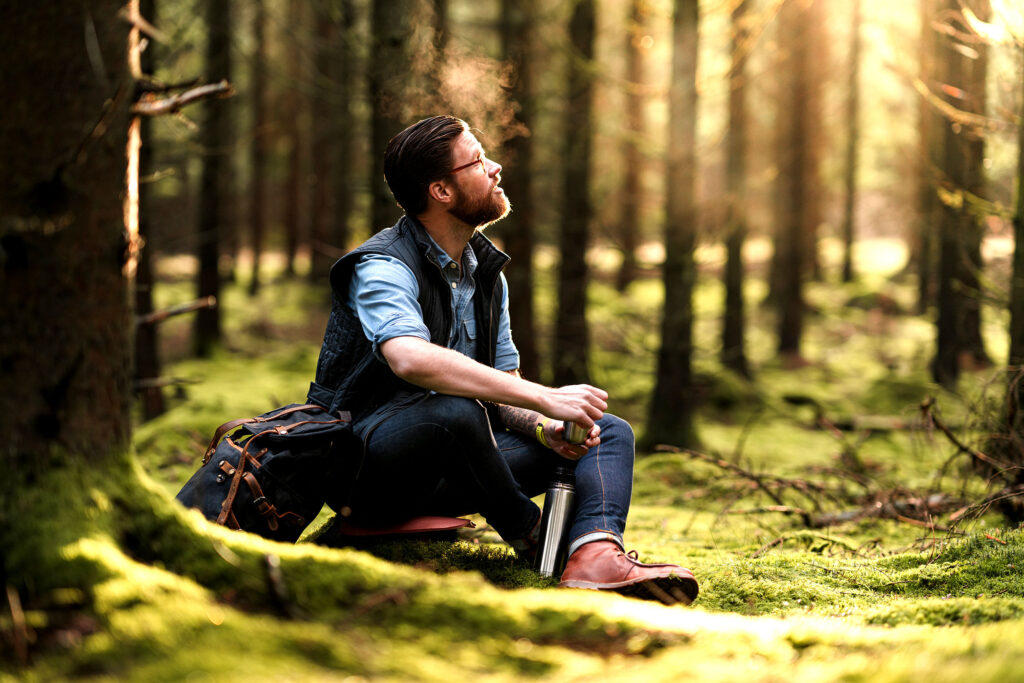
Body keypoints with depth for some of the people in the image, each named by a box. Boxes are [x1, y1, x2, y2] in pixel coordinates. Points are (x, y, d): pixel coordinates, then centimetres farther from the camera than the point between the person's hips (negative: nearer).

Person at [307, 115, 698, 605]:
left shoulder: (486, 272, 11)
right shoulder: (384, 267, -17)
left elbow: (502, 383, 13)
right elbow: (411, 359, -38)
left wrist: (543, 426, -12)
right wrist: (544, 399, -39)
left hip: (443, 476, 8)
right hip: (364, 467, -8)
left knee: (610, 433, -1)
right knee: (455, 411, -39)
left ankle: (594, 553, -33)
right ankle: (526, 529, -11)